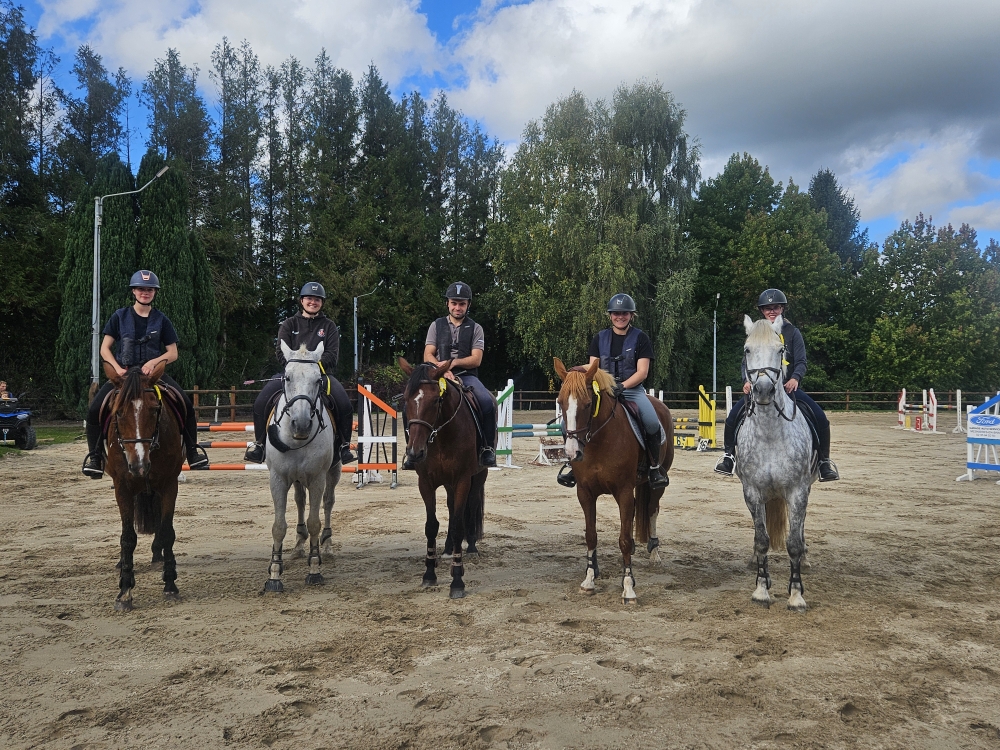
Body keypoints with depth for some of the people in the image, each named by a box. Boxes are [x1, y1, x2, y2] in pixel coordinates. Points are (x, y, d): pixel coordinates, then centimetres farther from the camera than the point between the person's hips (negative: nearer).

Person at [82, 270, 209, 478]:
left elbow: (173, 353, 3)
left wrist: (154, 361, -15)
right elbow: (104, 348, 4)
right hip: (123, 373, 1)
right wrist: (117, 368, -13)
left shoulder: (161, 320, 3)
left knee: (186, 405, -22)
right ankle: (95, 456, -2)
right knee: (94, 410, -19)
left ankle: (193, 452, -10)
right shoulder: (120, 316, 3)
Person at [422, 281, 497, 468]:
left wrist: (453, 363, -16)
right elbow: (428, 356, 5)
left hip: (467, 376, -1)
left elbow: (476, 360, 0)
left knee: (487, 402, -30)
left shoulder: (475, 328, 10)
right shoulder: (437, 326, 13)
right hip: (440, 375, 1)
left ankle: (488, 448, -16)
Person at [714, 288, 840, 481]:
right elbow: (747, 361, 3)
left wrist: (795, 378, -26)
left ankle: (824, 460, 1)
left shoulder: (792, 333, 4)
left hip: (789, 386, -1)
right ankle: (729, 454, 4)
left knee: (820, 418, -18)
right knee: (733, 416, -19)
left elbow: (801, 362, -3)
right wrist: (747, 380, -18)